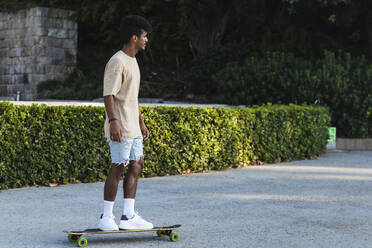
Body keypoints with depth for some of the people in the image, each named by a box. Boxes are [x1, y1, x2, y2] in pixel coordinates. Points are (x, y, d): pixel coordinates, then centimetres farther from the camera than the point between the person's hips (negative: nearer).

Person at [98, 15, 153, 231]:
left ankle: (128, 216, 12)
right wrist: (113, 121, -27)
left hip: (133, 128, 10)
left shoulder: (133, 61, 18)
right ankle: (106, 218, 0)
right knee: (118, 168, -7)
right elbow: (109, 94, -19)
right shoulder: (117, 62, -12)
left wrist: (141, 122, 25)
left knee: (136, 166, 8)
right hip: (120, 128, -10)